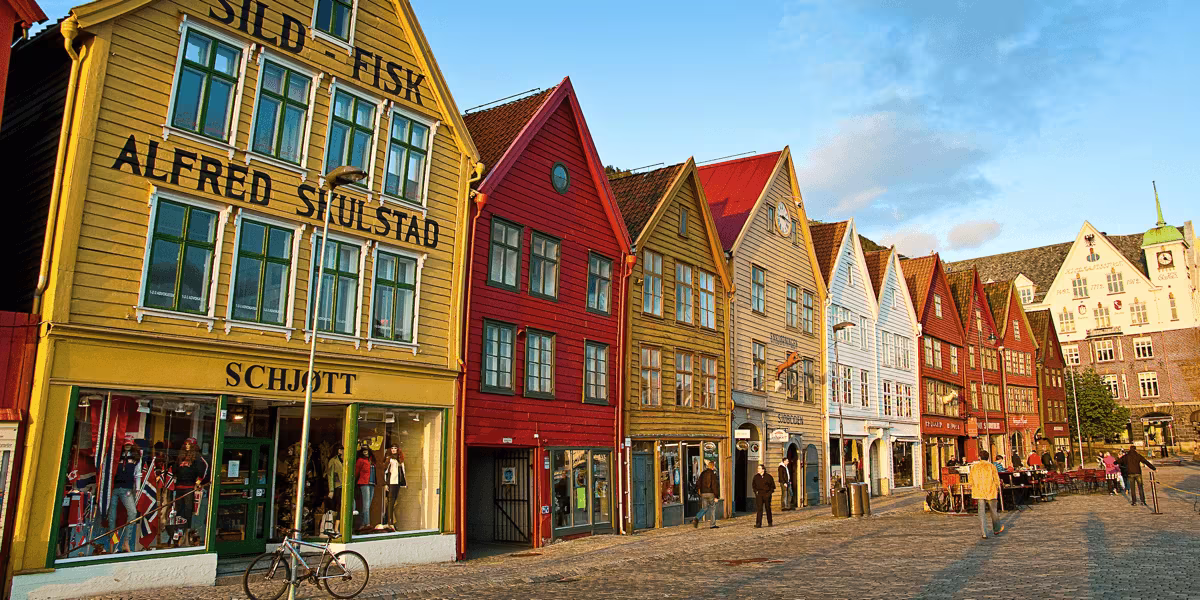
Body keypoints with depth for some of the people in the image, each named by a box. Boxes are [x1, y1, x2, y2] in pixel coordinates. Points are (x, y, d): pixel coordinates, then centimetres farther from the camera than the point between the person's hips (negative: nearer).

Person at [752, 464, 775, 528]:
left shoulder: (769, 477, -2)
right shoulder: (756, 477, 4)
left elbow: (773, 486, 6)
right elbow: (753, 485, 17)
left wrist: (770, 492, -5)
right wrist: (756, 491, 2)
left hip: (767, 494, -1)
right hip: (759, 495, 1)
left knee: (768, 509, 9)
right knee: (760, 509, -9)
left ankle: (770, 523, 24)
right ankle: (758, 523, -12)